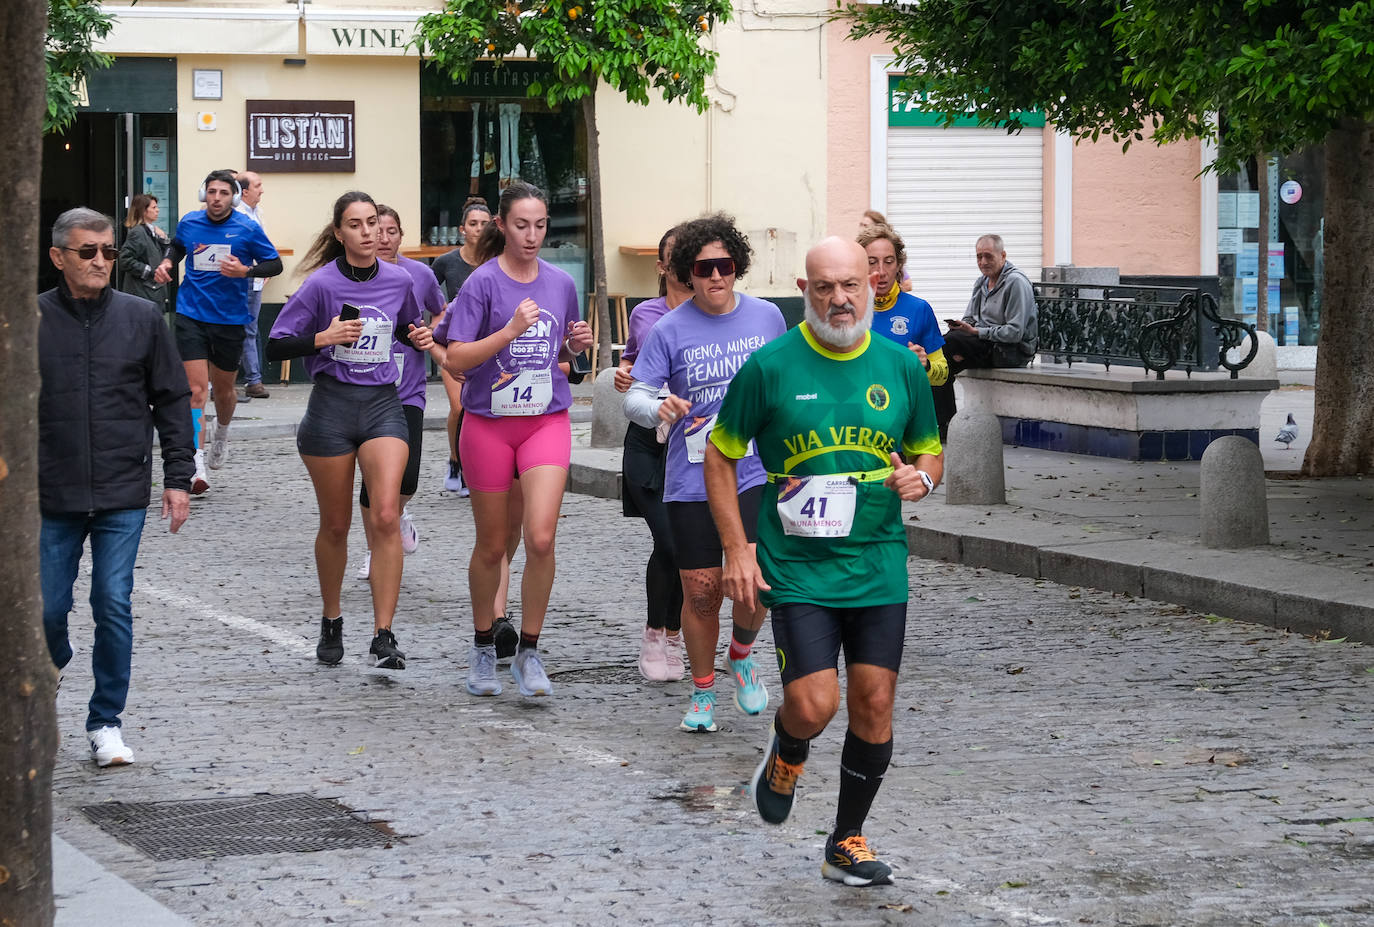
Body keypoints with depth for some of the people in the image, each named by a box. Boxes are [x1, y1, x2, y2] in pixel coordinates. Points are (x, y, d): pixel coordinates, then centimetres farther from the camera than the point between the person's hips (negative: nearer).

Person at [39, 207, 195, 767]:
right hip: (52, 496, 0)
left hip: (123, 495, 0)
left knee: (114, 606, -3)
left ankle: (106, 721, 9)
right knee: (47, 609, 5)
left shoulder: (141, 318, 2)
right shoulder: (34, 320, -2)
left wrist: (178, 477, 4)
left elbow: (172, 400, 8)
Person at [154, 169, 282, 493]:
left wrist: (245, 271, -18)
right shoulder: (189, 223, 1)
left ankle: (221, 434, 49)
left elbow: (275, 264, 0)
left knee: (224, 390, 15)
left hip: (230, 320, 0)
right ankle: (197, 466, -18)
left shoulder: (248, 229, -6)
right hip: (191, 317, 0)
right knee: (196, 390, -12)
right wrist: (167, 263, 3)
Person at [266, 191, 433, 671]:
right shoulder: (321, 284, -7)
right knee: (335, 524, 8)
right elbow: (275, 346, -5)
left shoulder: (400, 281, 3)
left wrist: (420, 337, 2)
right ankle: (331, 622, 30)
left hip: (383, 403, 2)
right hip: (332, 404, -1)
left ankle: (383, 636, -13)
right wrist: (323, 338, -20)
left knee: (386, 517, -14)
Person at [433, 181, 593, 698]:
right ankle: (483, 650, 27)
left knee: (541, 538, -14)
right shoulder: (483, 283, -7)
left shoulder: (560, 284, 6)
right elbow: (455, 360, -13)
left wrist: (575, 345, -2)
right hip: (490, 422, -2)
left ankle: (529, 653, 0)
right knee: (492, 544, 8)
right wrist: (510, 330, -22)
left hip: (547, 420, 2)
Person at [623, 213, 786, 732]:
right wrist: (659, 408, -27)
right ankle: (702, 692, 22)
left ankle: (742, 654, 15)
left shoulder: (766, 317, 4)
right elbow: (635, 397, -5)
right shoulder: (669, 330, -3)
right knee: (701, 591, 2)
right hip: (691, 480, -1)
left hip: (756, 473, 1)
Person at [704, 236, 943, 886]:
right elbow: (720, 455, 2)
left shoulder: (901, 366, 3)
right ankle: (786, 754, 24)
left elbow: (929, 451, 16)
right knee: (813, 706, -13)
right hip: (797, 570, -3)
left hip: (879, 567, 3)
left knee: (874, 705, 2)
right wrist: (737, 551, -4)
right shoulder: (770, 366, -6)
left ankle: (847, 844, 18)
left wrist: (922, 477, -8)